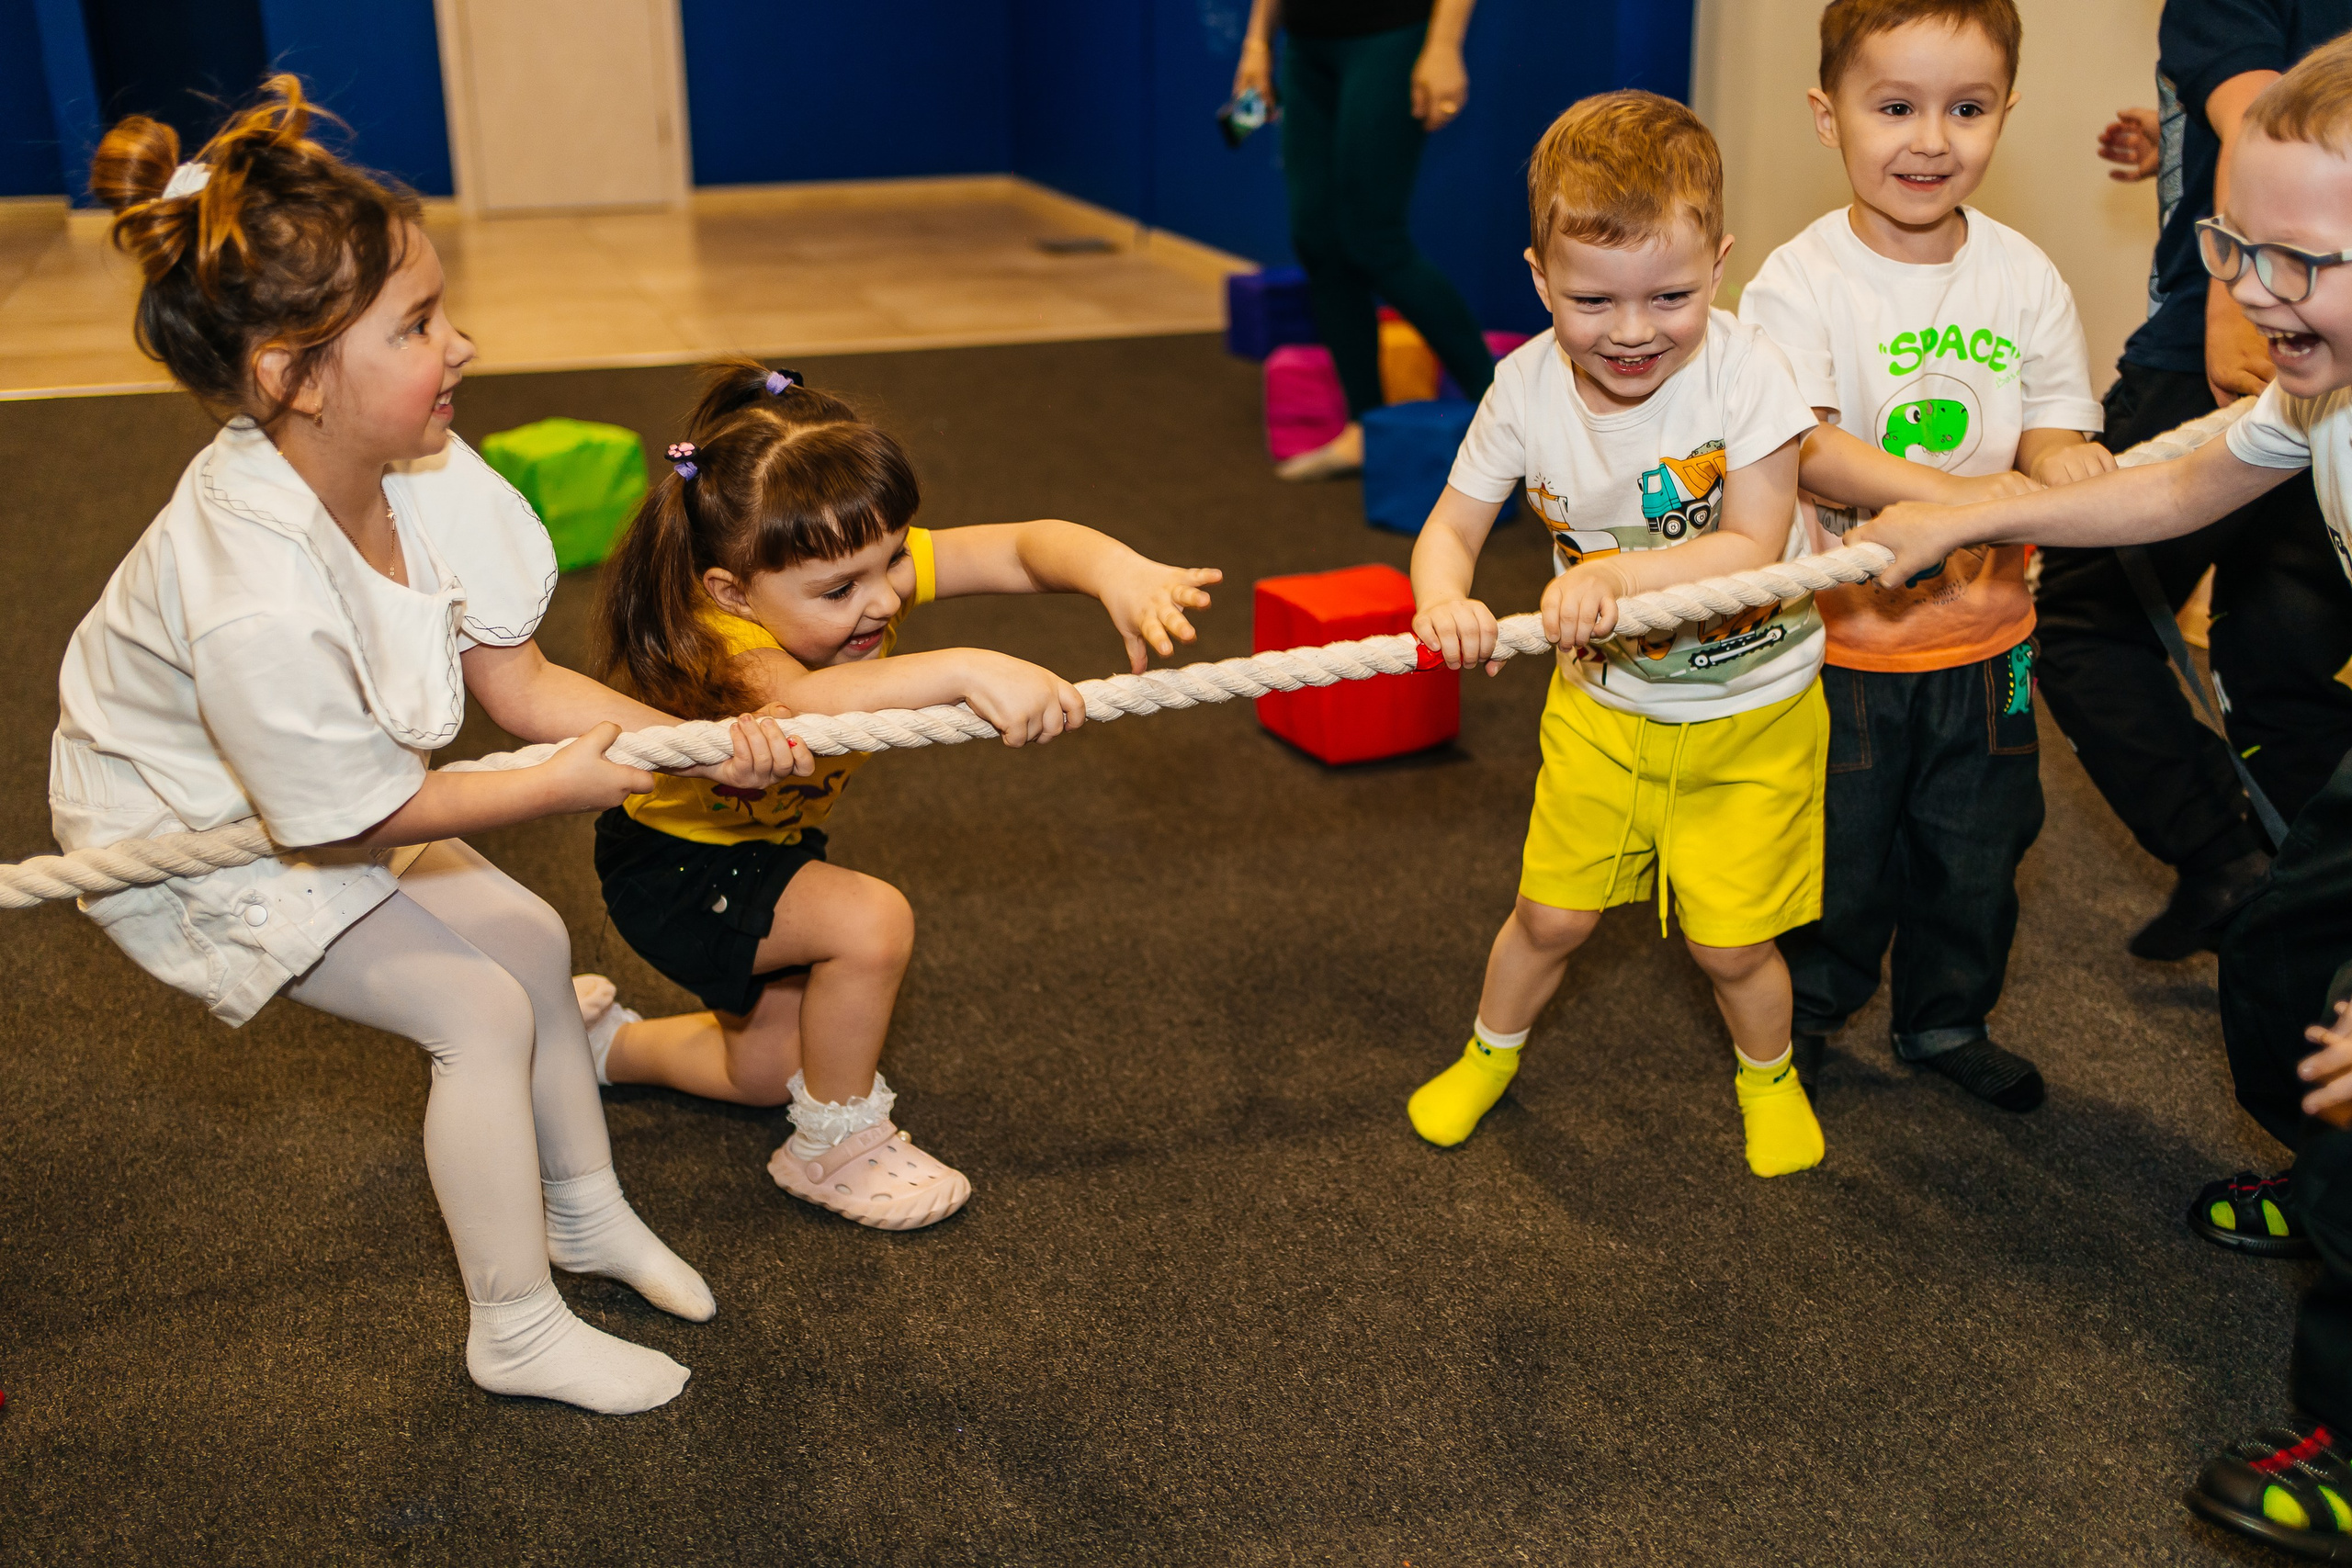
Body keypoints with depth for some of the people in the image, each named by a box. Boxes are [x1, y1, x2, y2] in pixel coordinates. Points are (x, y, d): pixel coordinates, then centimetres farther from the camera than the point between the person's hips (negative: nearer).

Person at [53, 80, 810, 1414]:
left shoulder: (424, 474, -21)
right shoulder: (259, 603, -43)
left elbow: (521, 684, -12)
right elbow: (358, 816, -26)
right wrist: (566, 787, -18)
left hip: (339, 791, 8)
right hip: (194, 833, -8)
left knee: (529, 937, 13)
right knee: (479, 1008, -11)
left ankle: (582, 1208, 36)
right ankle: (517, 1332, 9)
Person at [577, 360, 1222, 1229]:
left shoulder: (865, 566, -22)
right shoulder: (723, 644, -39)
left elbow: (1025, 546, -30)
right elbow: (805, 704, -62)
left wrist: (1118, 571, -50)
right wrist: (965, 670, -71)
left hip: (769, 844, 7)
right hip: (675, 867, -7)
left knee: (775, 1071, 18)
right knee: (870, 921, -29)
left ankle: (607, 1039, 44)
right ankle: (836, 1146, -5)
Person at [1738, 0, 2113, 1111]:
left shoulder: (2024, 277, 0)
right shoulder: (1799, 280, -15)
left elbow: (2051, 428, 0)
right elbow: (1799, 444, -27)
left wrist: (2065, 463, -25)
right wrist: (1953, 493, -38)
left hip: (1983, 635, 4)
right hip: (1838, 634, -4)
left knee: (1978, 850, 18)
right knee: (1833, 852, 10)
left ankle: (1947, 1020, 42)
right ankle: (1798, 1018, 35)